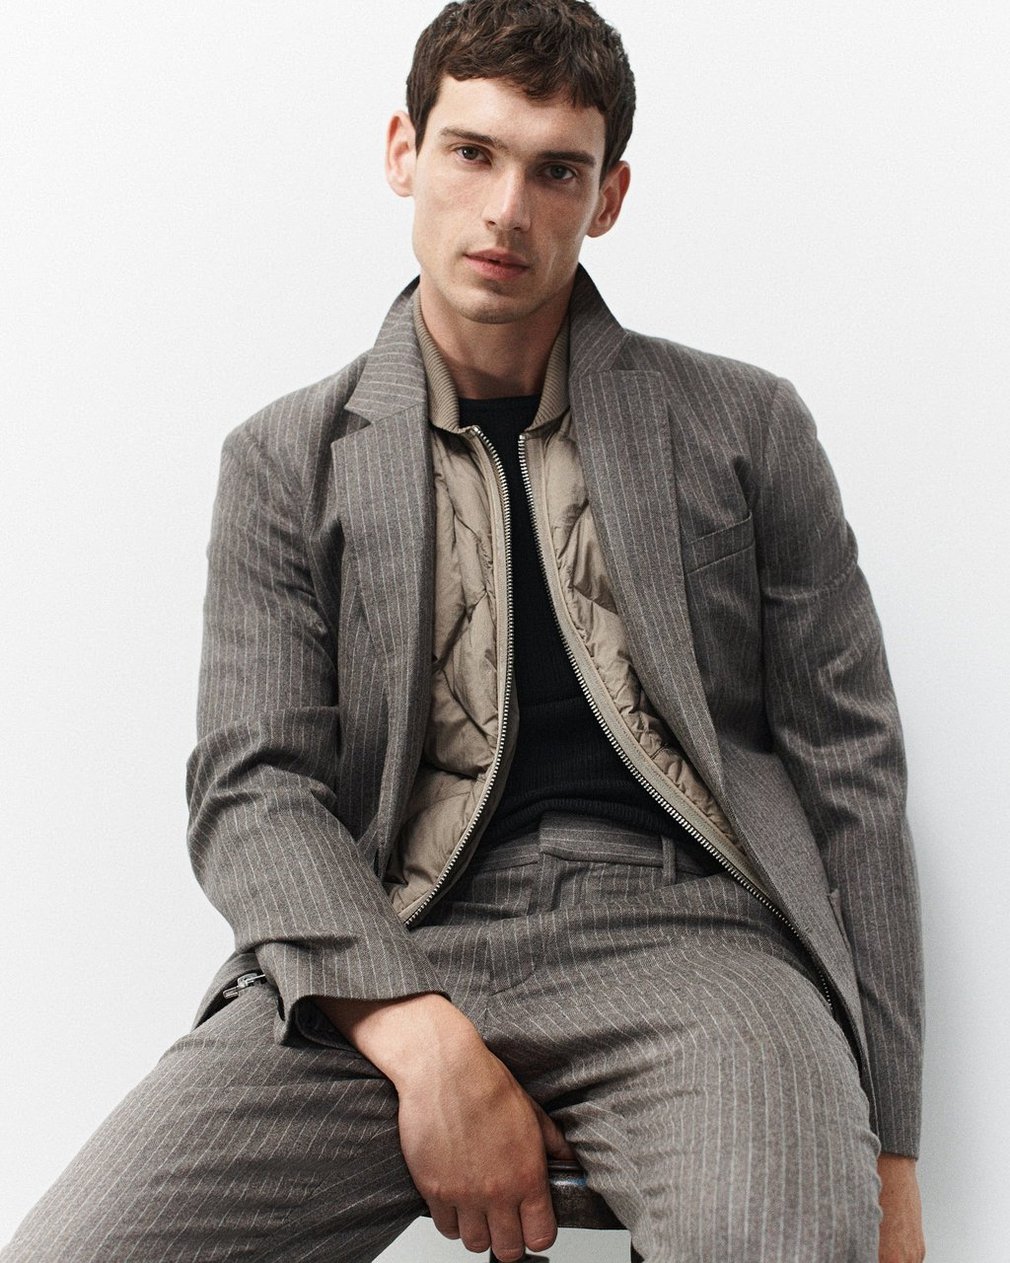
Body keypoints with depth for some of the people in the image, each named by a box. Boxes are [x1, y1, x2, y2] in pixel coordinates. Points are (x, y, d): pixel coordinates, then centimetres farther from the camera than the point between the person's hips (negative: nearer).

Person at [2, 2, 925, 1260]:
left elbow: (848, 774, 11)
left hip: (679, 926, -1)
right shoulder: (287, 459, 13)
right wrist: (424, 1039, -16)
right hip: (389, 951, 1)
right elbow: (254, 788, 3)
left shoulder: (744, 427, 13)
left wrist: (885, 1148, 4)